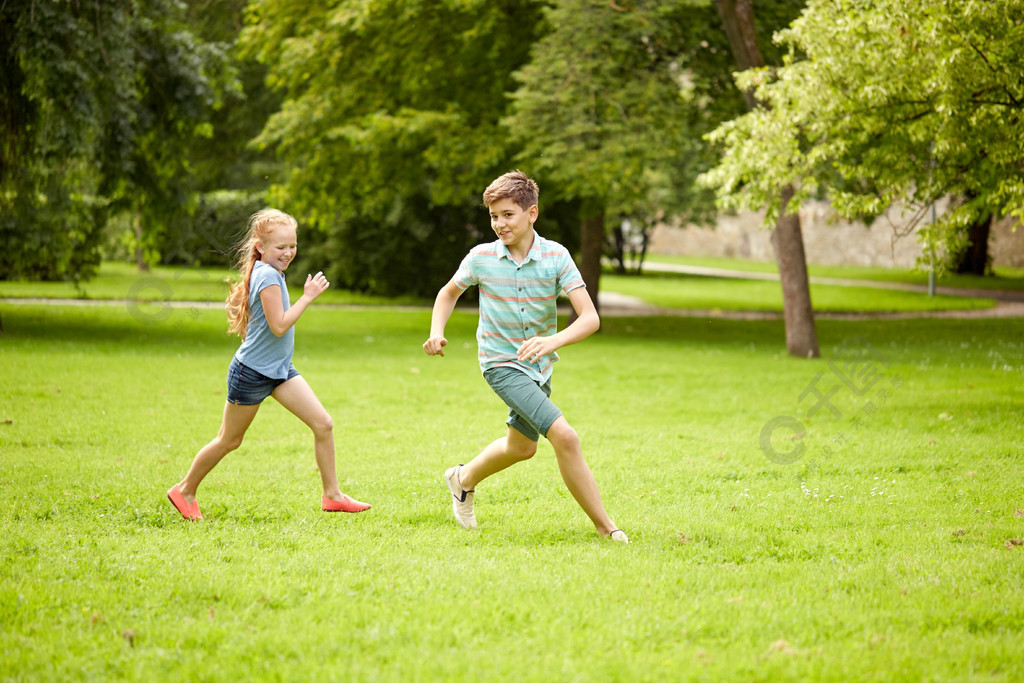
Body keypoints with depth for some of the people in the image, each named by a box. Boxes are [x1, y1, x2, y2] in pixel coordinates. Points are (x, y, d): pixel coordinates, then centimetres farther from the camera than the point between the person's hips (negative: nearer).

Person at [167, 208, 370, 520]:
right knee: (229, 441, 7)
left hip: (279, 369, 9)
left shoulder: (265, 272, 7)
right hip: (251, 373, -9)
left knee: (323, 424, -3)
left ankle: (332, 495, 4)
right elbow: (279, 326, -27)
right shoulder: (268, 276, -21)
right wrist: (307, 296, -25)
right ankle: (185, 491, 25)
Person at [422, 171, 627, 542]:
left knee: (522, 447, 27)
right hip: (502, 363, -4)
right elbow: (450, 292, 10)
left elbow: (590, 317, -20)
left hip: (538, 367, 4)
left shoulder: (556, 256, -14)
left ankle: (464, 479, 55)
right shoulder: (481, 258, -12)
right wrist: (436, 332, -7)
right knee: (564, 436, -22)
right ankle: (605, 526, -15)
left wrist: (553, 341, -38)